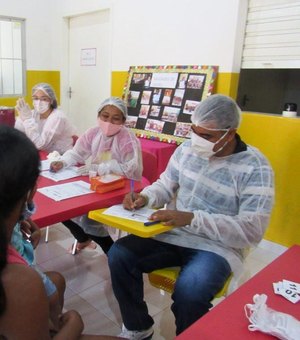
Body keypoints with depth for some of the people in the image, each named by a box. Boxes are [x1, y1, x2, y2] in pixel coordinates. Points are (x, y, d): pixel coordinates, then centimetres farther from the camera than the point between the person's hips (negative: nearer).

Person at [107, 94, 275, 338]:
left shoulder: (255, 168, -16)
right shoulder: (187, 149, 2)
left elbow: (252, 230, -22)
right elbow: (165, 185, 13)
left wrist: (192, 219, -30)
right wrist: (145, 197, -12)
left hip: (217, 247, -5)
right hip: (172, 234, 6)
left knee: (188, 292, -32)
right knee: (119, 255, -10)